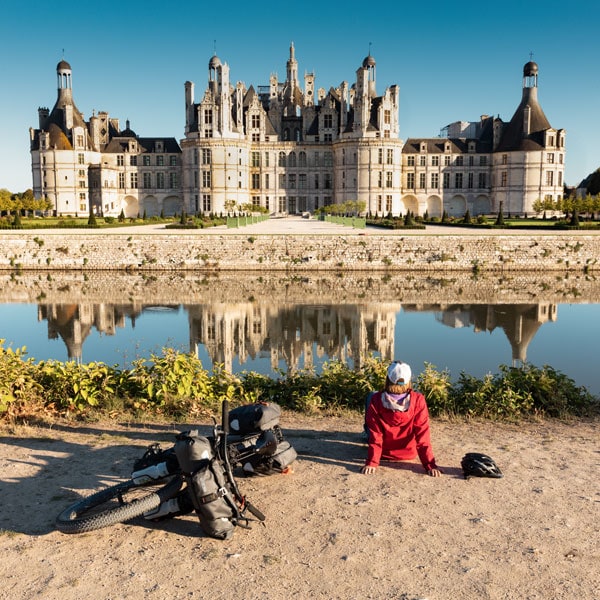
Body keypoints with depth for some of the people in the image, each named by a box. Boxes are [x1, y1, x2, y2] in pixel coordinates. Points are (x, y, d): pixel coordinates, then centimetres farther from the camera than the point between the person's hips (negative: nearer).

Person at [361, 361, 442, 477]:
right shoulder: (418, 400, -26)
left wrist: (371, 463, -18)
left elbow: (375, 436, -24)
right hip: (409, 454, 1)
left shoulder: (376, 400, -27)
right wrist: (430, 465, -18)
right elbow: (423, 436, -24)